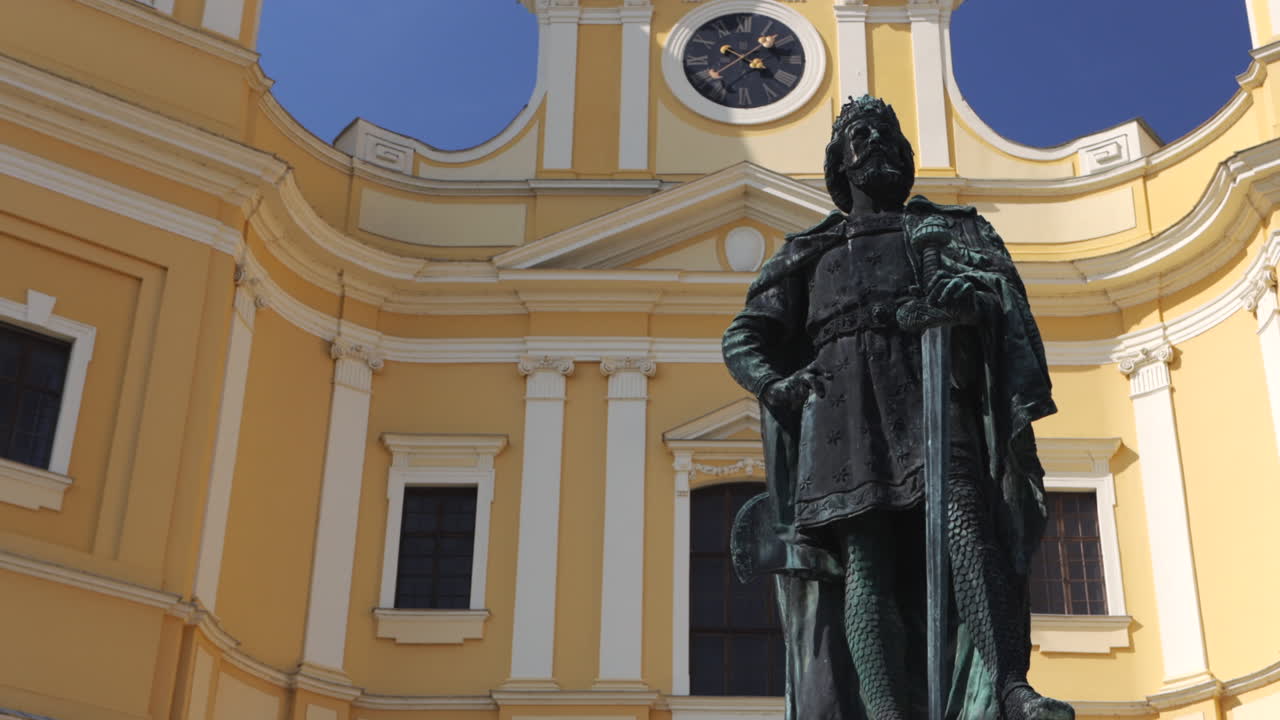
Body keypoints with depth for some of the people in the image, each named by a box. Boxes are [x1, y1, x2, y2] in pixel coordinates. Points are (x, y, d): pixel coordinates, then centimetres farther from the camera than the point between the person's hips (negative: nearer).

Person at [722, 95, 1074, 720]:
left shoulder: (949, 226, 28)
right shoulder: (809, 251, 31)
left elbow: (1003, 294, 8)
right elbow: (743, 337, 23)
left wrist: (968, 295, -18)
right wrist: (774, 383, -1)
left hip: (930, 388, -1)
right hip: (841, 401, 1)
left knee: (965, 519, -25)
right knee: (862, 561, -14)